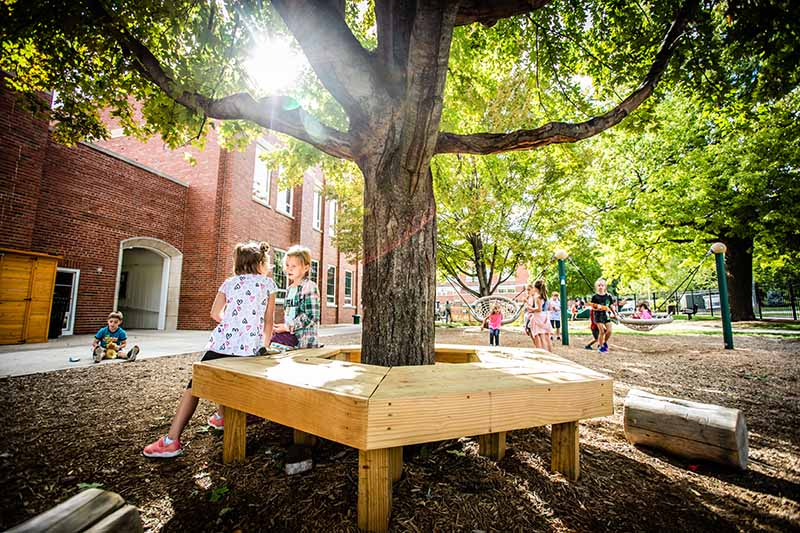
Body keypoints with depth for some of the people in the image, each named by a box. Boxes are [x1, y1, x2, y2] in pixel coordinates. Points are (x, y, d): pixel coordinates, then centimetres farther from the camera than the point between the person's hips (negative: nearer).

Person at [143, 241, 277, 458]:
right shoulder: (268, 283, 8)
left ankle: (172, 440, 2)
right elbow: (269, 320, 8)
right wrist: (264, 346, 17)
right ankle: (221, 416, 42)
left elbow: (215, 314, 8)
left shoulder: (230, 282, 12)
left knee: (195, 385, 8)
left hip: (222, 343, -1)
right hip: (250, 348, 1)